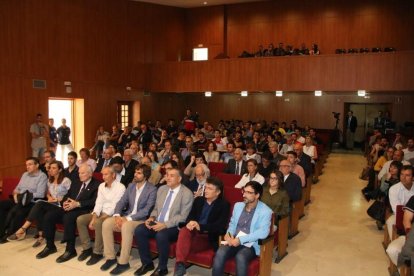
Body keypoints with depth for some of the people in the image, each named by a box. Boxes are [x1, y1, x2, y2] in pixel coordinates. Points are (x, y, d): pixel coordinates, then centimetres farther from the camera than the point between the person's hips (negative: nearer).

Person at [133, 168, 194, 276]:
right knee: (139, 230, -16)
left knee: (161, 235, -34)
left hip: (174, 227, -6)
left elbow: (183, 217, -16)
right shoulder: (161, 189, 10)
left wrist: (165, 224, -25)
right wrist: (152, 217, -5)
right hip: (157, 223, 7)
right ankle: (147, 263, 1)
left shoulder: (187, 194, -11)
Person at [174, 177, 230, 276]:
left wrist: (200, 226, -26)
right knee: (184, 230, -31)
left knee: (187, 244, -33)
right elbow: (190, 216, 10)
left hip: (209, 237, -5)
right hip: (194, 231, 5)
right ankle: (180, 265, -38)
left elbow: (220, 226, -13)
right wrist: (189, 223, -17)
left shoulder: (224, 205, -1)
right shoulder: (198, 200, 16)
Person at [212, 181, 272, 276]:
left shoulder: (265, 211, -7)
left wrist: (241, 239, -23)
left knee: (240, 257, -35)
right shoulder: (238, 205, 12)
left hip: (251, 244, -4)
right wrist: (229, 233, -4)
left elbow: (263, 232, -18)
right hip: (234, 241, 4)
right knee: (220, 253, -26)